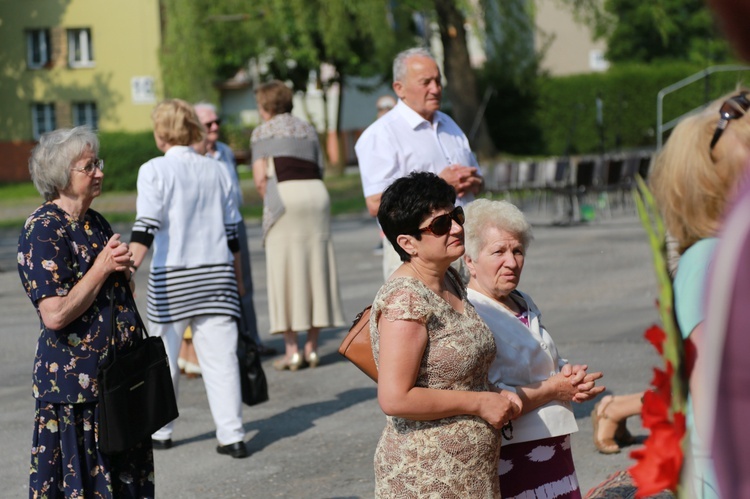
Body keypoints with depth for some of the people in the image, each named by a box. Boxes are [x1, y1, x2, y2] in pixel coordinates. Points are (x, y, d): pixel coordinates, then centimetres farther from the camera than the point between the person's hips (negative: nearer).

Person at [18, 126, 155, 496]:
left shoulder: (95, 224, 12)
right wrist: (102, 267, -16)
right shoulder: (43, 230, -14)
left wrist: (123, 268, 3)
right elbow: (55, 314, -22)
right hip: (74, 384, -8)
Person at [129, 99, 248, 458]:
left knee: (163, 356, 11)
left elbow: (146, 228, -15)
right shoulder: (217, 171, 8)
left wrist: (129, 269, -20)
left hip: (171, 278, -3)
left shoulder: (154, 171, -5)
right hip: (217, 274, 3)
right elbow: (232, 230, 13)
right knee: (221, 356, 2)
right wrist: (238, 277, 23)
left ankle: (160, 431, 22)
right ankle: (232, 435, -2)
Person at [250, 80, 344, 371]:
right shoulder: (308, 130, 22)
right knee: (316, 270, 7)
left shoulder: (263, 132, 7)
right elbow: (318, 171, 14)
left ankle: (291, 350, -4)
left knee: (286, 273, -1)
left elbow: (261, 179, -2)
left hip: (285, 196, -5)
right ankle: (312, 348, 8)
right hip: (317, 195, 5)